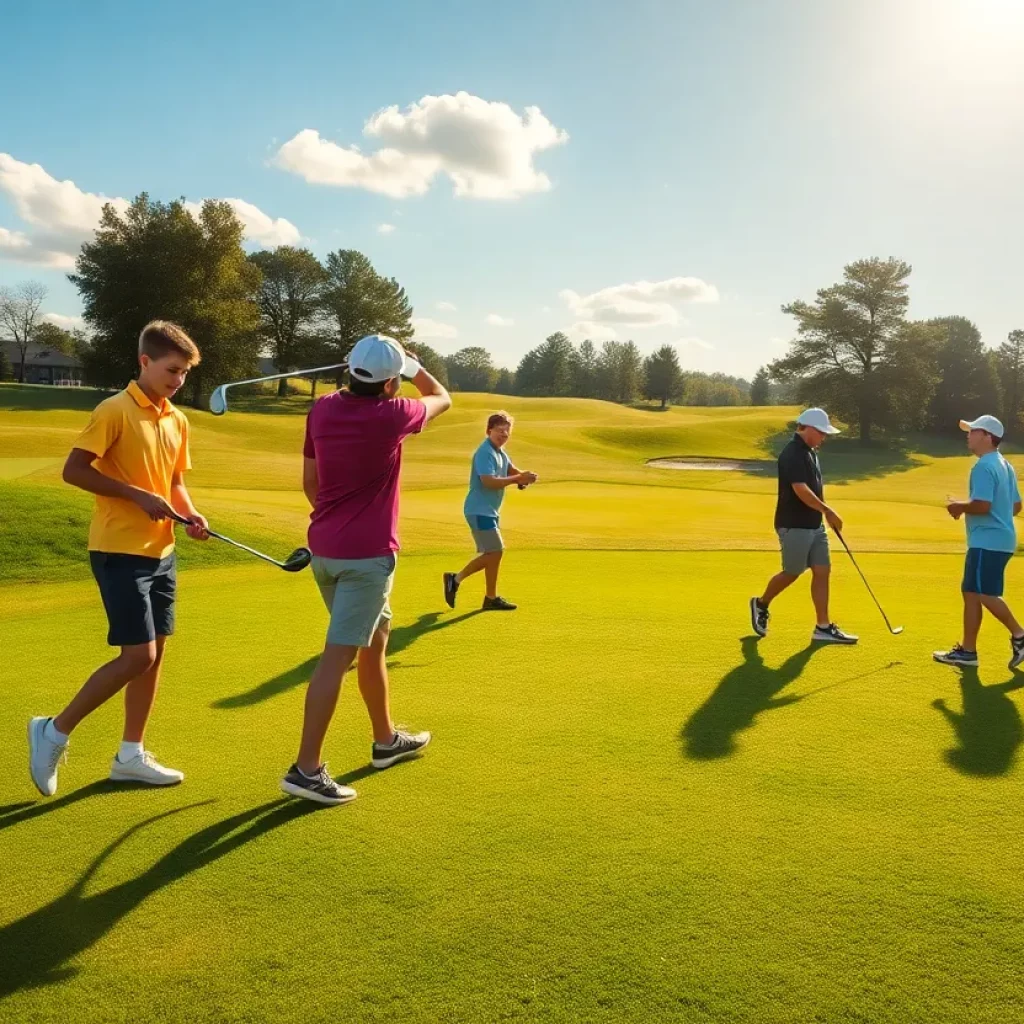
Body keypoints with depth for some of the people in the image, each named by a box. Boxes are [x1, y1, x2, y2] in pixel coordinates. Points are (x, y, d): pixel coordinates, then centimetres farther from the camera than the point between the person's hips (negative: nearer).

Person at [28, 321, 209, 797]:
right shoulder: (115, 410, -12)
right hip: (120, 552, -8)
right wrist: (138, 496, -19)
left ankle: (131, 755, 24)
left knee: (154, 654, 11)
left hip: (160, 552, 8)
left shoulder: (178, 420, 10)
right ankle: (54, 732, 10)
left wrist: (190, 514, -1)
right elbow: (73, 471, -15)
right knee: (136, 656, -10)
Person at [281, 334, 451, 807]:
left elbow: (309, 480, 12)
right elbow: (442, 398, 8)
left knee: (375, 637, 22)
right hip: (366, 553, -8)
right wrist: (411, 363, 22)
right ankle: (306, 769, -4)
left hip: (324, 547, 8)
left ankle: (386, 740, 36)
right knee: (338, 656, -6)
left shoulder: (322, 409, 3)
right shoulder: (390, 415, -13)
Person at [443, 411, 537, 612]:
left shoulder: (501, 453, 14)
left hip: (489, 511, 10)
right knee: (495, 551, -7)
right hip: (480, 511, -10)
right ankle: (491, 599, 5)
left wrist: (524, 477, -13)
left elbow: (513, 471, 10)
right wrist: (518, 479, -27)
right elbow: (489, 481, -28)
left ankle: (455, 579, 22)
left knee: (490, 554, 14)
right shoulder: (485, 453, -17)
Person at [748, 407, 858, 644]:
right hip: (794, 525, -9)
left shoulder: (810, 452, 13)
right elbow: (801, 491, -26)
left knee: (822, 571, 4)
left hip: (814, 525, 9)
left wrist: (827, 515, 19)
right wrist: (828, 511, -22)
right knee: (792, 573, 3)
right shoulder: (792, 454, -18)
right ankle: (761, 604, 27)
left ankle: (823, 627, 6)